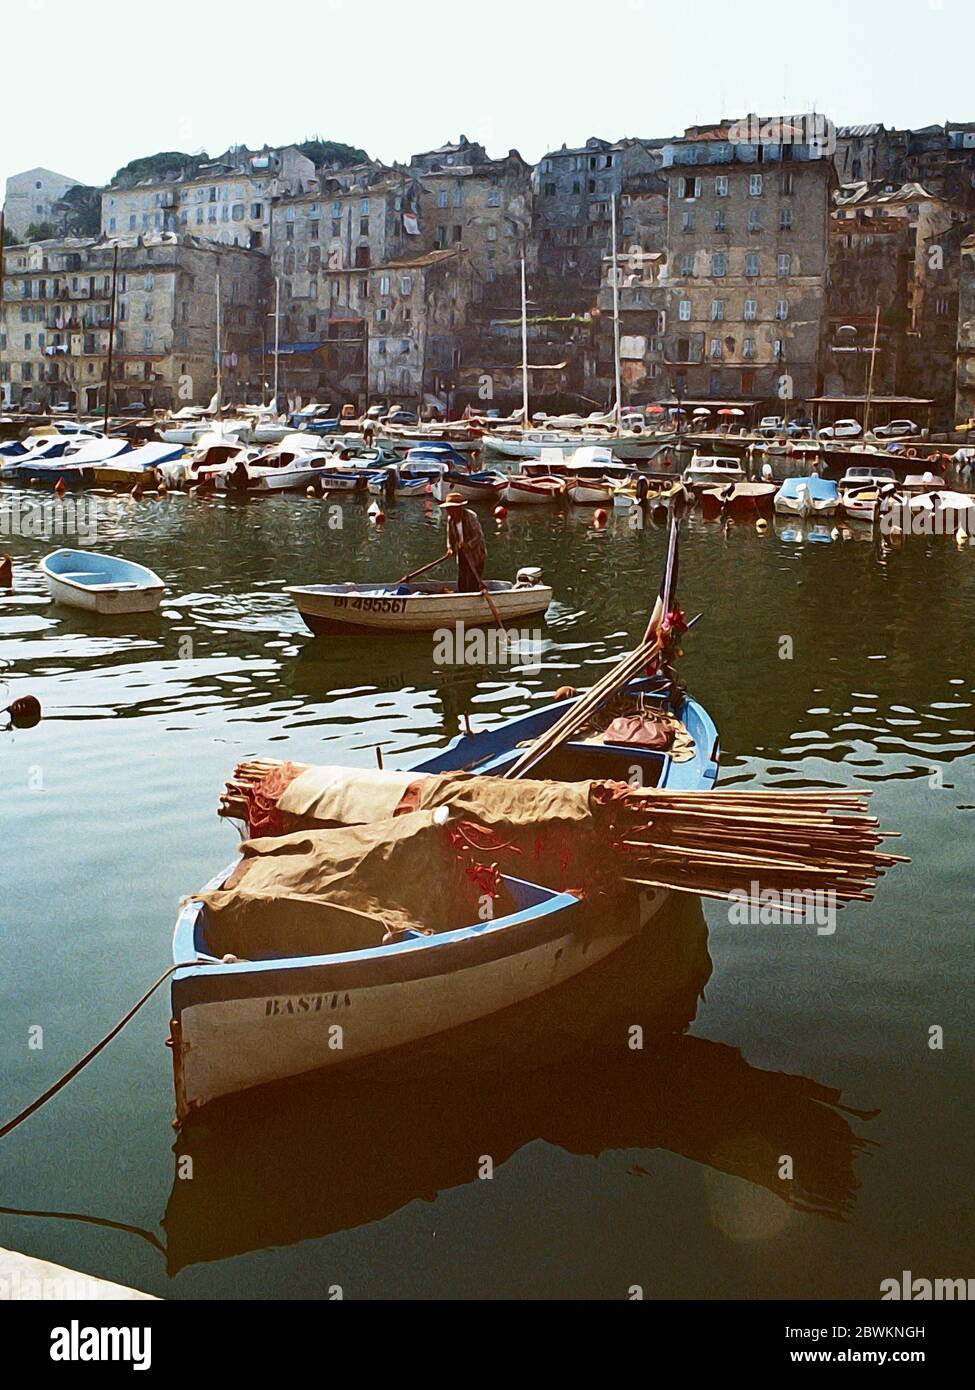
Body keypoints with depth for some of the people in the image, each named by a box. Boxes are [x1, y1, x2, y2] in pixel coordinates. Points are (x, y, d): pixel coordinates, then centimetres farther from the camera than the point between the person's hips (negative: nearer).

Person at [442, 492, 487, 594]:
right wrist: (450, 548, -5)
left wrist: (468, 545, -35)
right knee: (461, 585, 11)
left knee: (473, 585, -6)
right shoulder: (450, 519, 0)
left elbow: (479, 535, -23)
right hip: (462, 557, 7)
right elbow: (450, 535, 12)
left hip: (475, 556, -7)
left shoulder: (470, 516, -21)